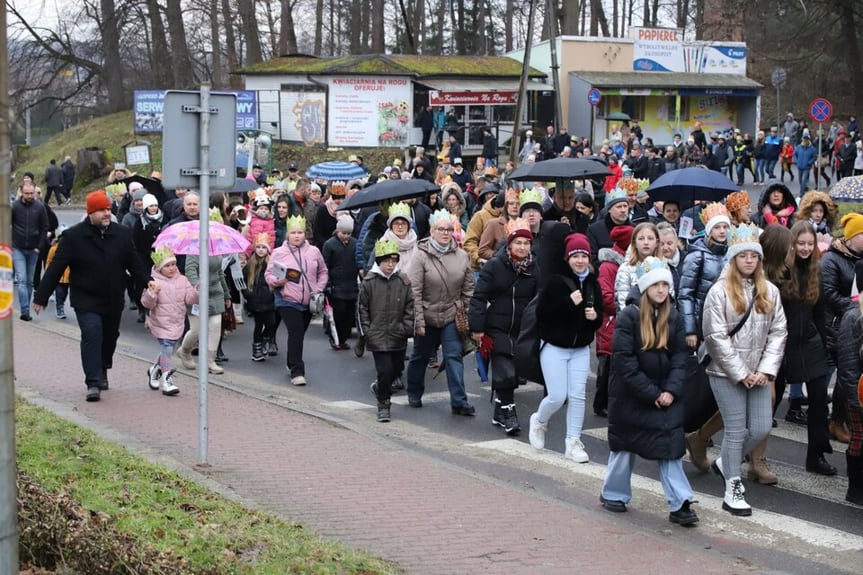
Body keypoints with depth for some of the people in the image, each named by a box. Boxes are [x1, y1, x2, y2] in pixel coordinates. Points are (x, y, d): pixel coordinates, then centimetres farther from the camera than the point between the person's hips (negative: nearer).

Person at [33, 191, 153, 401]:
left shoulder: (122, 234, 1)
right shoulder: (74, 236, -9)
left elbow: (134, 264, 7)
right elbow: (55, 268, -8)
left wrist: (148, 281, -9)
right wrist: (41, 297, -9)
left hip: (114, 301, 4)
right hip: (86, 300, -4)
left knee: (110, 337, 16)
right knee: (91, 336, -16)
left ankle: (102, 370, 41)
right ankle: (93, 383, -13)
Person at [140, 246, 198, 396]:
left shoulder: (182, 280, 3)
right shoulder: (154, 282, -11)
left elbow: (190, 299, 0)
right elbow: (147, 303, -15)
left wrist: (197, 292, -19)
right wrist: (152, 293, -34)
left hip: (177, 324, 5)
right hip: (162, 324, -5)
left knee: (168, 351, 16)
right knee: (166, 350, -10)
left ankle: (154, 370, 40)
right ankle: (166, 380, -4)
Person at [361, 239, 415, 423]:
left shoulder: (403, 281, -1)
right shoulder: (369, 282, -6)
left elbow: (410, 306, 7)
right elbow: (362, 308, 1)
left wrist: (407, 327, -1)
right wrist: (366, 330, -3)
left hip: (398, 337, 3)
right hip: (378, 337, -3)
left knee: (397, 368, 15)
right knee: (385, 370, -9)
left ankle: (379, 386, 44)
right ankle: (383, 404, 9)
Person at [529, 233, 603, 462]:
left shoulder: (593, 284, 6)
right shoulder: (555, 281, -12)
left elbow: (599, 319, 14)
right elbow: (541, 313, -19)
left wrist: (594, 317, -9)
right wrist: (569, 303, -25)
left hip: (581, 349, 5)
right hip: (554, 347, -4)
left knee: (577, 396, 0)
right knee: (558, 396, -6)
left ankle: (573, 443, 9)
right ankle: (539, 421, 26)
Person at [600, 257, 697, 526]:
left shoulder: (673, 317, 1)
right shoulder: (628, 316, -13)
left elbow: (680, 356, 1)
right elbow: (624, 360, -16)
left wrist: (671, 390, -13)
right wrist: (650, 393, -17)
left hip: (665, 396, 3)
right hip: (630, 394, -3)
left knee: (670, 446, -2)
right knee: (625, 445, 11)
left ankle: (680, 504, -2)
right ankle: (614, 494, 29)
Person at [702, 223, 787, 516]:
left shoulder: (770, 291, 6)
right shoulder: (720, 291, -8)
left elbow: (778, 332, 5)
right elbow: (716, 337, -12)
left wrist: (766, 370, -6)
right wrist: (741, 373, -11)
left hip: (758, 374, 5)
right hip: (726, 372, -5)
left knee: (762, 428, 2)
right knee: (736, 429, -3)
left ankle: (725, 462, 29)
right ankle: (732, 489, 9)